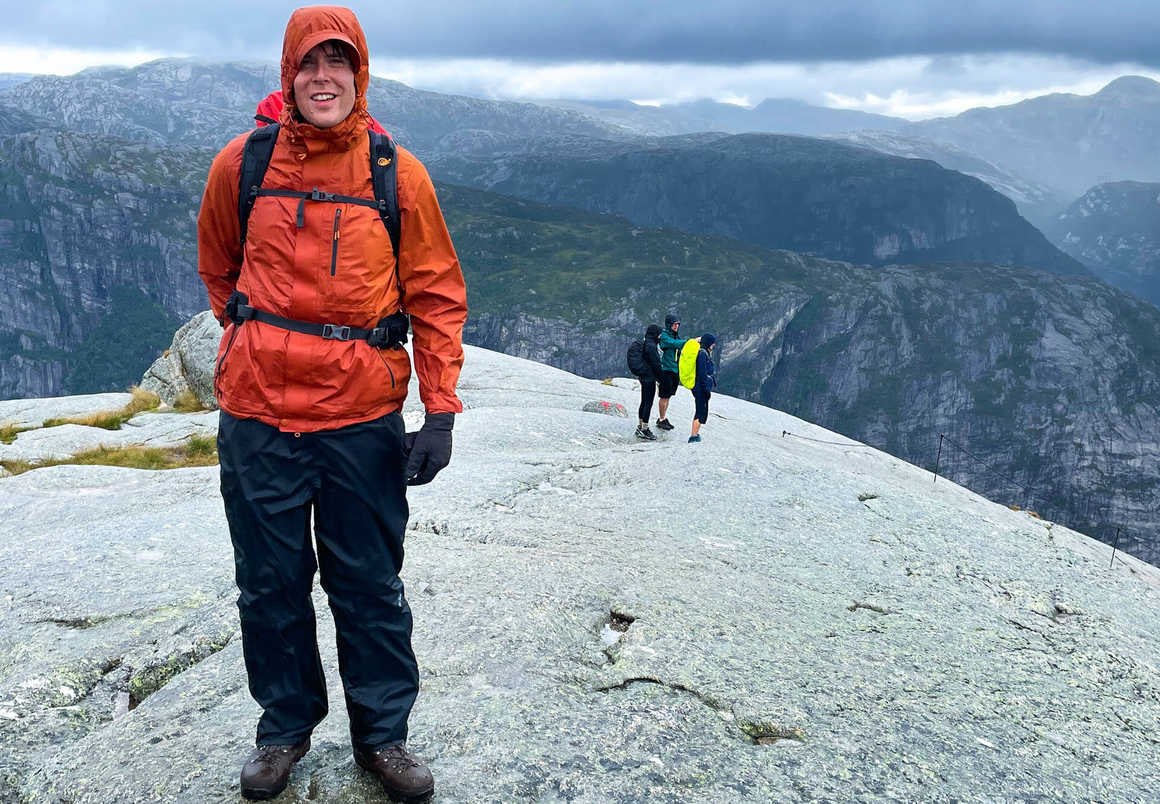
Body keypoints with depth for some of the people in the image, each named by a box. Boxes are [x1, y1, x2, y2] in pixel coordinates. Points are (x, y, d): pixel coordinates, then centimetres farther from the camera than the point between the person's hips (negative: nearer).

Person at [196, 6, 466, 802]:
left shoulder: (399, 174, 0)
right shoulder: (241, 164, 2)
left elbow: (437, 295, 1)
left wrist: (441, 409, -5)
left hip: (364, 416, -1)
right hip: (258, 410, 1)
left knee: (371, 586, 8)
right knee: (270, 584, 11)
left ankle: (383, 731, 26)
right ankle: (286, 726, 32)